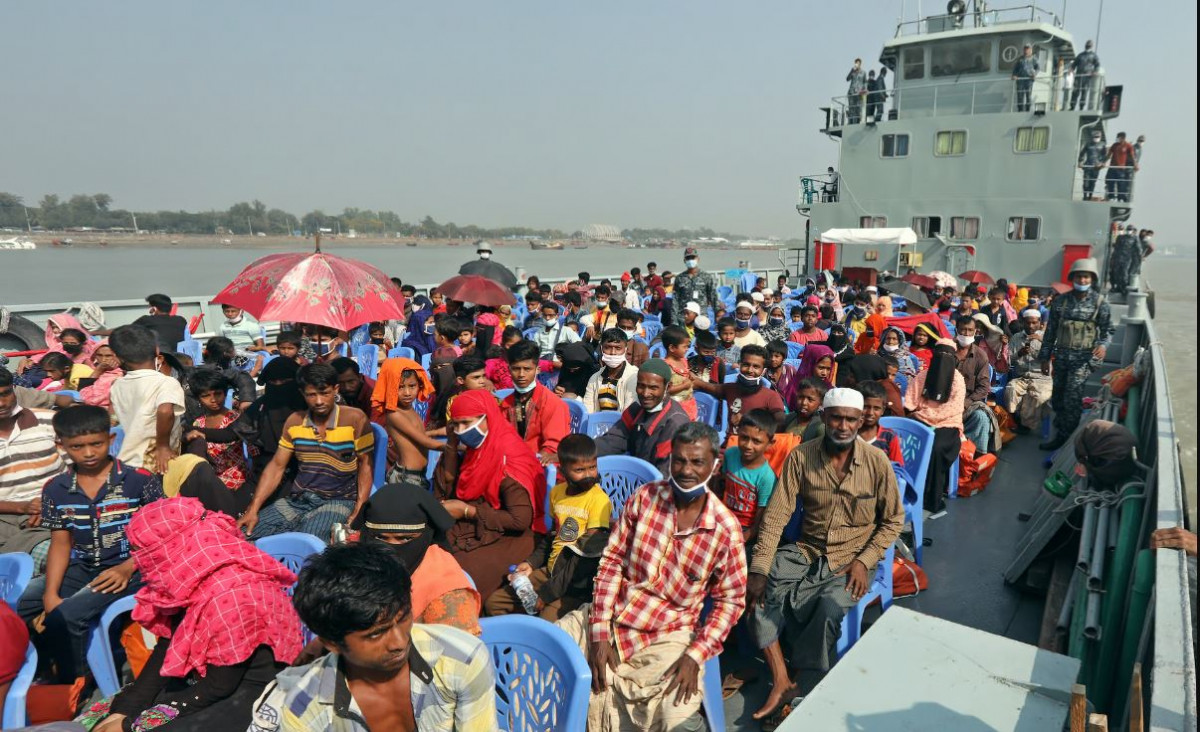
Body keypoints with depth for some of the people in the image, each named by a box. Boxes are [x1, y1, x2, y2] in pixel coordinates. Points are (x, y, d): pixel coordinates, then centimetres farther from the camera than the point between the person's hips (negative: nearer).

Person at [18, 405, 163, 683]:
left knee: (66, 615, -25)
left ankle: (70, 686, -2)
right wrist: (51, 593, -6)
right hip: (80, 569, 6)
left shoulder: (139, 481, -8)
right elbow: (61, 543, 6)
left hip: (129, 568, -5)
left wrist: (127, 568, -19)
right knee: (16, 607, -12)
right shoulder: (55, 489, 5)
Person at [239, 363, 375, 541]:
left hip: (338, 501, -5)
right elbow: (276, 466, 11)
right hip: (296, 500, 5)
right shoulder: (294, 421, 8)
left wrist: (359, 508, -15)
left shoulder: (354, 419, -5)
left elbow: (365, 465, -3)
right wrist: (253, 509, 1)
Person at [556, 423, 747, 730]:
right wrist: (600, 634, -9)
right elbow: (612, 561, -3)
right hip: (612, 616, 3)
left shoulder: (726, 529, -11)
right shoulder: (644, 497, -5)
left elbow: (730, 600, -3)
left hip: (668, 635, -2)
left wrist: (696, 656, -15)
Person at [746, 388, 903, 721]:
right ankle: (781, 681, -8)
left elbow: (892, 520, 2)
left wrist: (864, 561, -12)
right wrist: (759, 570, -20)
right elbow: (776, 515, -11)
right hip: (806, 552, 2)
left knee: (829, 609, -29)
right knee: (758, 591, -21)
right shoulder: (801, 456, -8)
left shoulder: (877, 462, -9)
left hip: (852, 559, -2)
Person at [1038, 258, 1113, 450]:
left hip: (1084, 357, -4)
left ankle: (1066, 439, -4)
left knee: (1072, 398, -12)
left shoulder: (1100, 302, -1)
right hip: (1062, 356, 4)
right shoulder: (1061, 301, 6)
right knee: (1057, 398, 10)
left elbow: (1107, 330, 3)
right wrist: (1045, 357, 9)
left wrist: (1103, 345, -20)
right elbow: (1051, 330, 10)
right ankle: (1060, 435, 24)